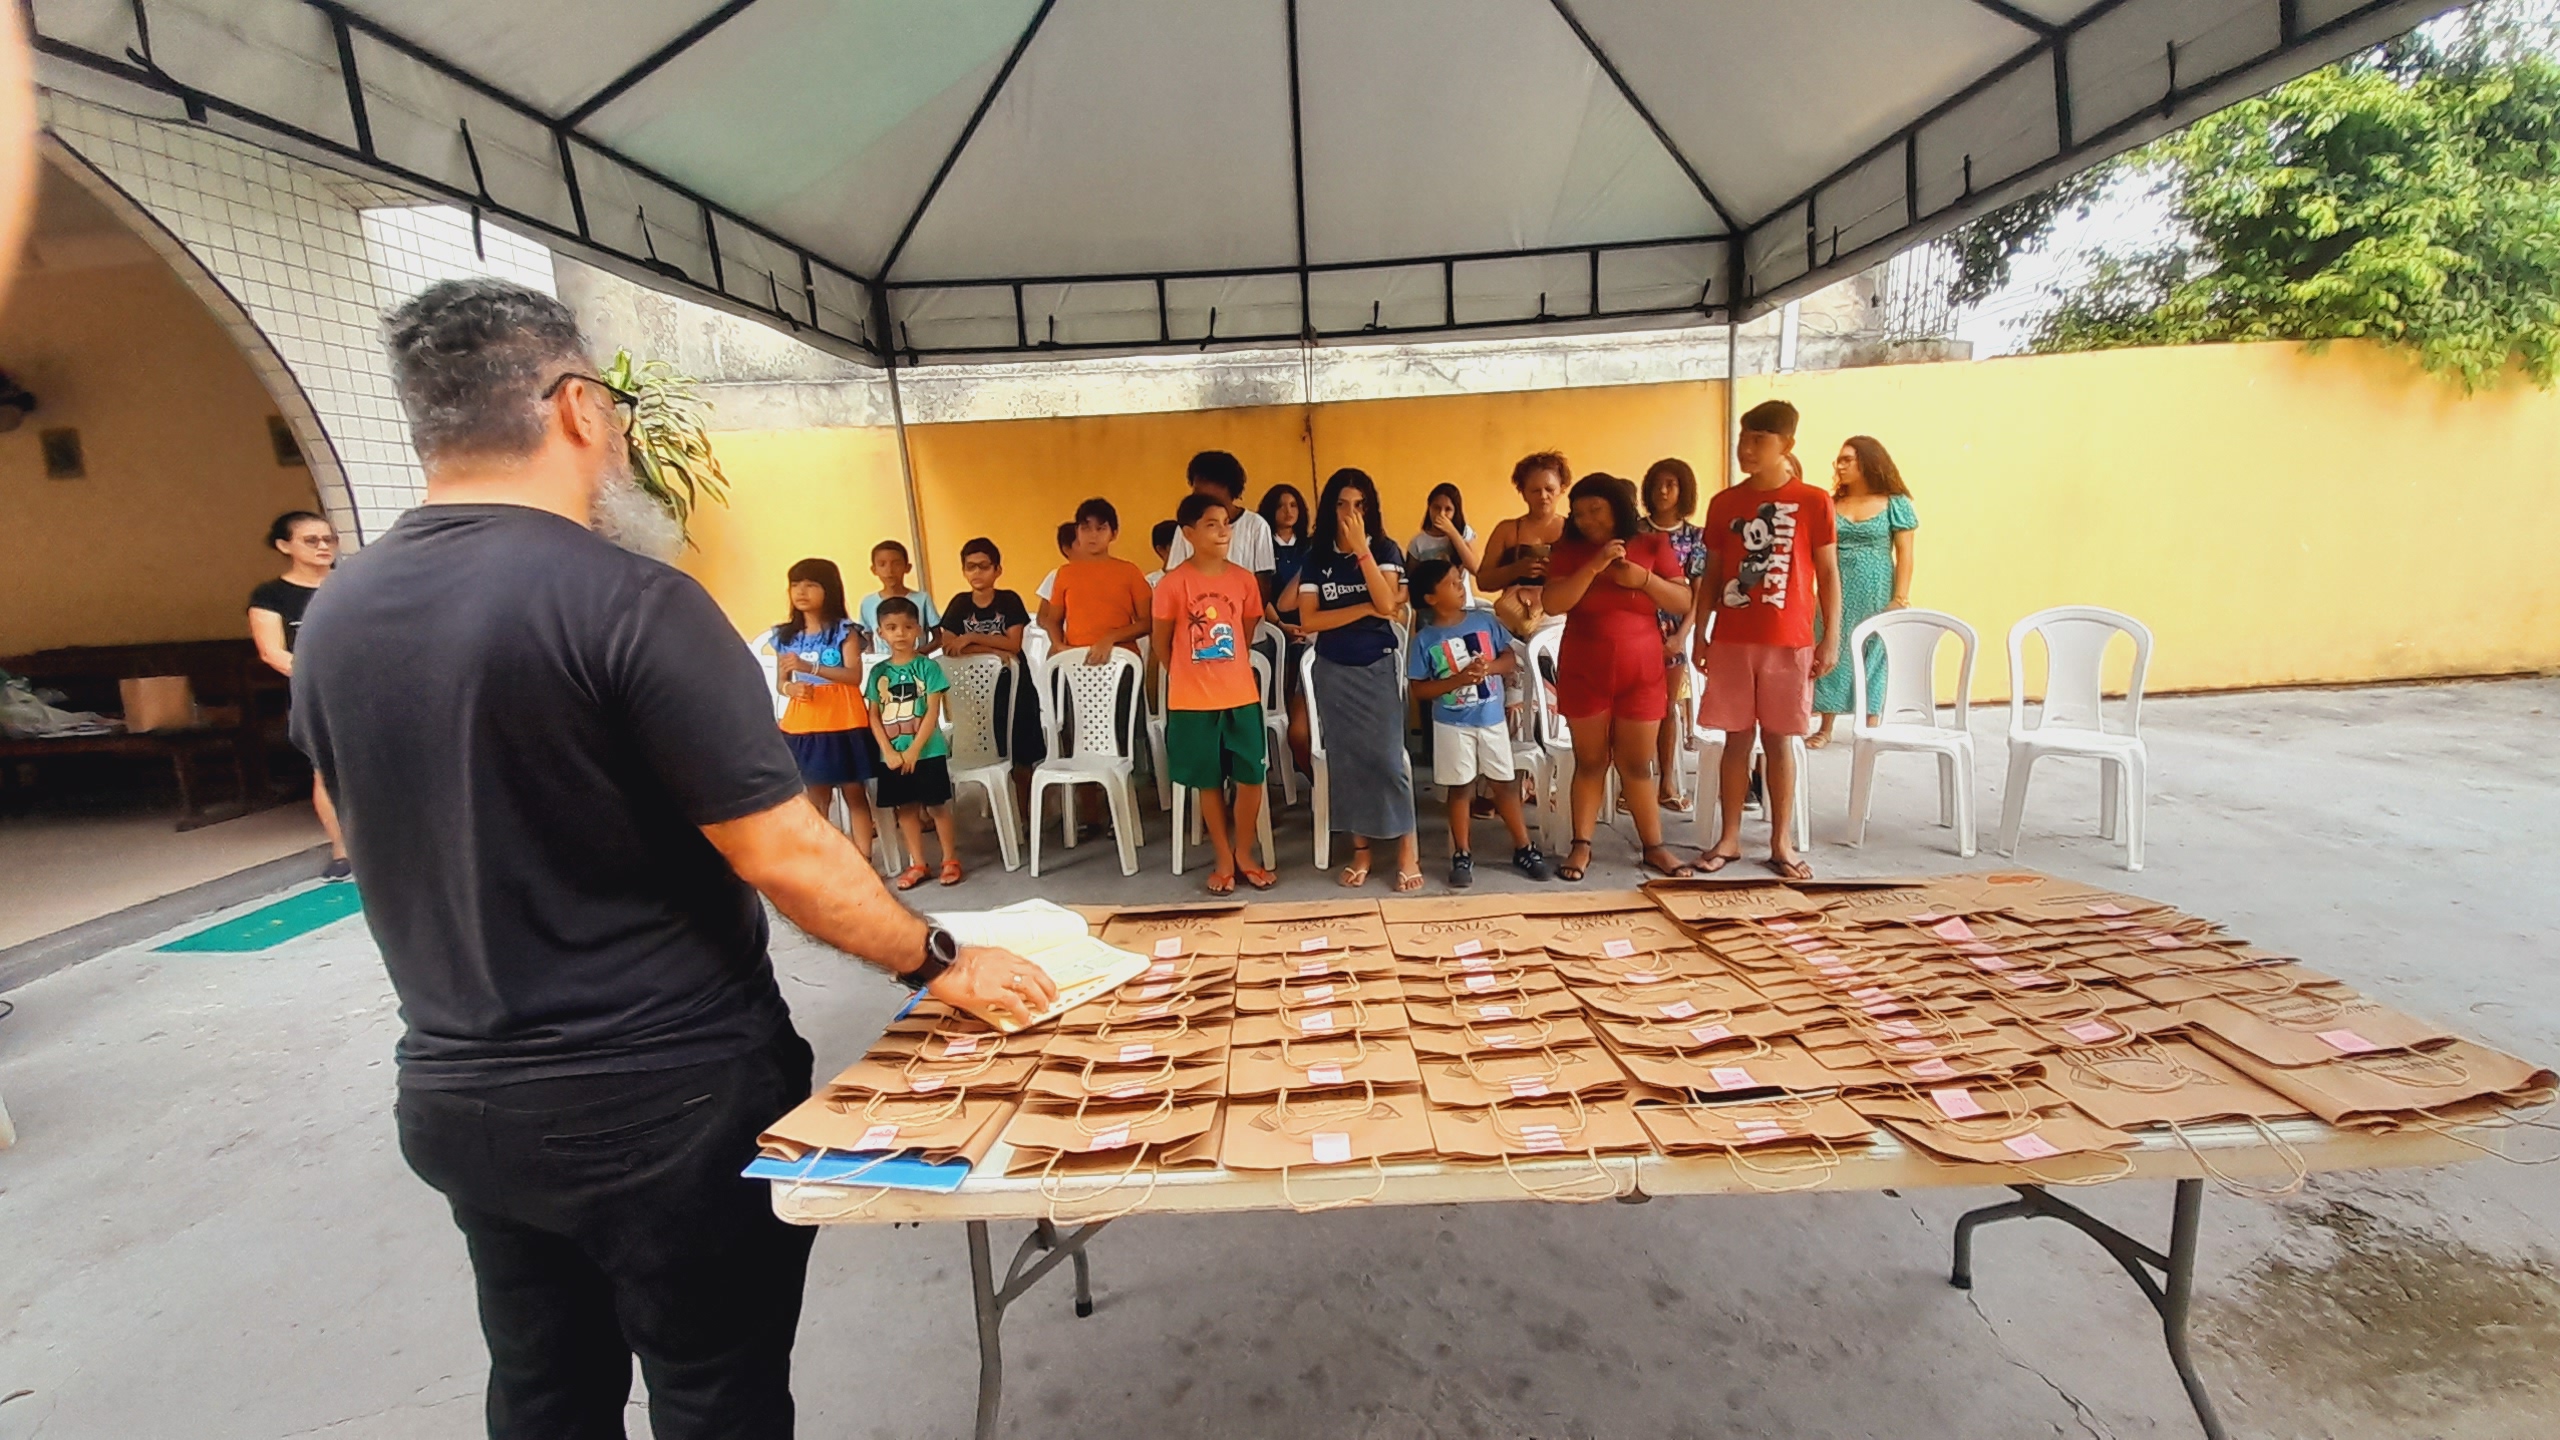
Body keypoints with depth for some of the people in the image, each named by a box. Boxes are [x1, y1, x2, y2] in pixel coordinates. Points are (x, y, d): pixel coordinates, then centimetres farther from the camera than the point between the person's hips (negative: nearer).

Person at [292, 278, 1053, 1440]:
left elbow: (374, 844, 14)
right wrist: (938, 963, -11)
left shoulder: (332, 619, 1)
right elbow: (784, 856, -23)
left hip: (457, 1102, 7)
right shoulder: (629, 601, -21)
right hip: (667, 1100, -7)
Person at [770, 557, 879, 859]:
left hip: (843, 722, -3)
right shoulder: (786, 635, 7)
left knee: (854, 792, 4)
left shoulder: (844, 630, -5)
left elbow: (855, 675, -15)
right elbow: (780, 681, 11)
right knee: (817, 796, 10)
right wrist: (791, 688, -13)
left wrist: (810, 667, -25)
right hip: (803, 725, 4)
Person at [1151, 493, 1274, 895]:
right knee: (1210, 783, 8)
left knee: (1251, 778, 4)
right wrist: (1190, 678, 8)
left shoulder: (1245, 579, 1)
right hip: (1193, 702, -2)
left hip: (1241, 696, 3)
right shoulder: (1173, 583, -9)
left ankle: (1244, 856, 24)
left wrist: (1230, 672, 13)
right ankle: (1224, 861, 23)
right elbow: (1161, 643, 1)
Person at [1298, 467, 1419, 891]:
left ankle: (1407, 849, 7)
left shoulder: (1384, 550, -2)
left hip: (1378, 667, -2)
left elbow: (1387, 604, -17)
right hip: (1334, 670, 2)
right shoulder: (1316, 556, 2)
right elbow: (1308, 621, -7)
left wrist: (1361, 548, -21)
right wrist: (1366, 608, -14)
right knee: (1346, 757, 6)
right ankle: (1360, 848, 17)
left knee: (1387, 754, -3)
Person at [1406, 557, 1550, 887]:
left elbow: (1511, 659, 5)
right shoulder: (1425, 639, -8)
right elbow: (1419, 689, -9)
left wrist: (1491, 666, -17)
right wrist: (1458, 679, -20)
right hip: (1452, 725, -2)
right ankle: (1461, 856, 21)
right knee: (1460, 789, 8)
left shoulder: (1484, 621, -1)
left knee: (1505, 785, 10)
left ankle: (1523, 849, 24)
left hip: (1492, 719, 2)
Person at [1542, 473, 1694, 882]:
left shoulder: (1653, 545, 3)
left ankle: (1654, 845, 17)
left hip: (1640, 672, 1)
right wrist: (1595, 565, -21)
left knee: (1637, 764, 6)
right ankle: (1581, 845, 12)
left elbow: (1683, 603, 0)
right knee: (1590, 761, 4)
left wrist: (1644, 579, -15)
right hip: (1583, 673, 0)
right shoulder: (1569, 549, 0)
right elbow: (1553, 604, -14)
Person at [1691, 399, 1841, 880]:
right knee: (1736, 739, 6)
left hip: (1789, 642, -2)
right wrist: (1700, 634, 4)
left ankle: (1781, 842, 17)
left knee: (1778, 740, 5)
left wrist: (1831, 638, -4)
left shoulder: (1813, 502, -1)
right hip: (1732, 640, 2)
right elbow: (1711, 575, 8)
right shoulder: (1724, 503, 6)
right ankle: (1729, 837, 15)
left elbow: (1828, 574, 1)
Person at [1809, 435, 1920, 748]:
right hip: (1837, 595, 2)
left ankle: (1871, 727, 15)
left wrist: (1900, 599, -9)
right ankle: (1826, 729, 11)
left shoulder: (1895, 504, 0)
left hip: (1876, 595, -2)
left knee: (1874, 659, 6)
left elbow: (1905, 554, -4)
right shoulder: (1831, 504, 7)